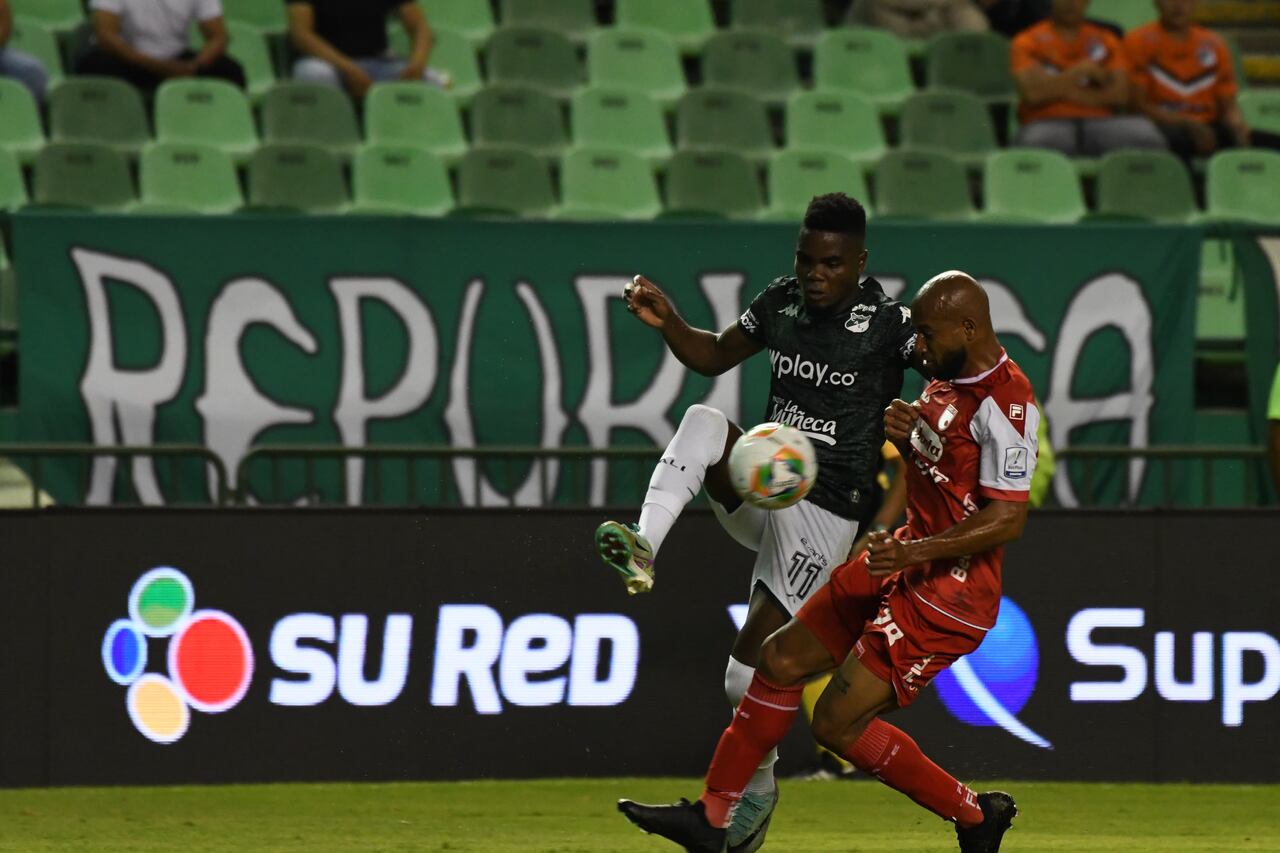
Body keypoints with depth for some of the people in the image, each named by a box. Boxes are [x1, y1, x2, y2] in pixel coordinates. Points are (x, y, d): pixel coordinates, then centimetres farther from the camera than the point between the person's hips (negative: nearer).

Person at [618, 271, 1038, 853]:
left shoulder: (1005, 403, -22)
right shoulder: (949, 379, 8)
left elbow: (1008, 518, -25)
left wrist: (916, 550, -31)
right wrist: (907, 435, 1)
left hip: (950, 592, -10)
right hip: (906, 559, 10)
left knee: (839, 724, -9)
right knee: (782, 659, 10)